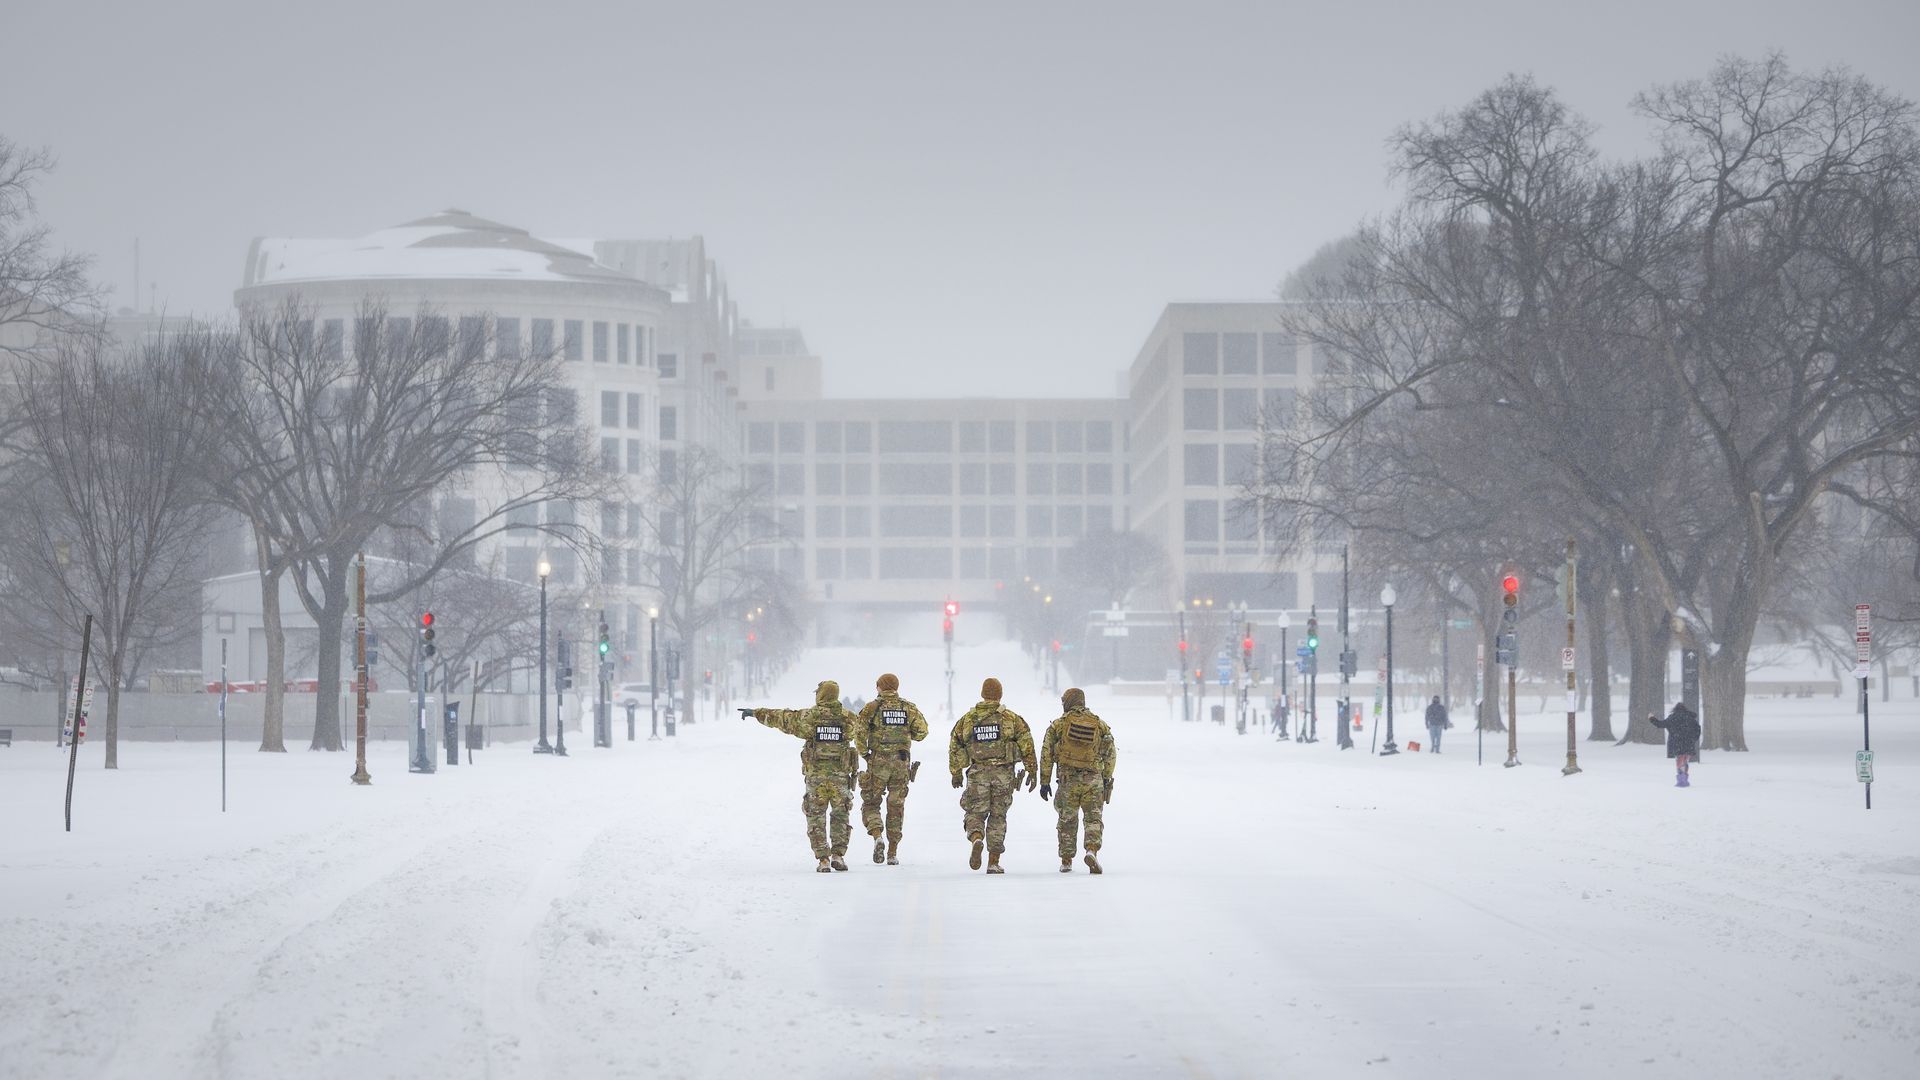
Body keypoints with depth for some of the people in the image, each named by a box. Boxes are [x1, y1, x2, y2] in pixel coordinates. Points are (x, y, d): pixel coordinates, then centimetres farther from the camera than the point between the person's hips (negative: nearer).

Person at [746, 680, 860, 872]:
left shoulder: (808, 717, -4)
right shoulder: (848, 717, -1)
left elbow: (781, 718, 8)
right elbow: (852, 734, 22)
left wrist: (756, 713, 22)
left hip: (815, 774, -1)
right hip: (841, 774, 1)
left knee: (816, 817, 9)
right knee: (840, 815, 14)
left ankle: (823, 859, 2)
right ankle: (838, 855, 3)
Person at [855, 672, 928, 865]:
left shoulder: (871, 707, -2)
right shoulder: (909, 707, 5)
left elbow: (860, 732, -13)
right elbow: (921, 731, 2)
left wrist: (863, 752, 0)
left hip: (878, 762, -2)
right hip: (902, 762, 2)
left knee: (871, 803, 10)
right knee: (896, 806, 10)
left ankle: (877, 837, -17)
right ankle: (893, 853, 10)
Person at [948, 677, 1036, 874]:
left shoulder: (967, 719, 6)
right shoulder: (1011, 718, 2)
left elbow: (955, 746, 10)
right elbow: (1026, 745, -2)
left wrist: (956, 773, 20)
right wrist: (1032, 770, 4)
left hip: (978, 773, 0)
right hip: (1004, 774, 0)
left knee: (976, 813, 9)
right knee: (998, 816, 8)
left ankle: (977, 839, -25)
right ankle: (993, 862, 7)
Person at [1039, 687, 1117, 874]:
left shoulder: (1059, 725, 2)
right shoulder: (1100, 724, 6)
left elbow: (1046, 754, 2)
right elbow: (1110, 754, 7)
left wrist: (1045, 782, 7)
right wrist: (1107, 780, 15)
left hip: (1068, 779, 0)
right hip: (1093, 779, 0)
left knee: (1067, 820, 13)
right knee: (1093, 818, 5)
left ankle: (1066, 861, 16)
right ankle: (1092, 850, -20)